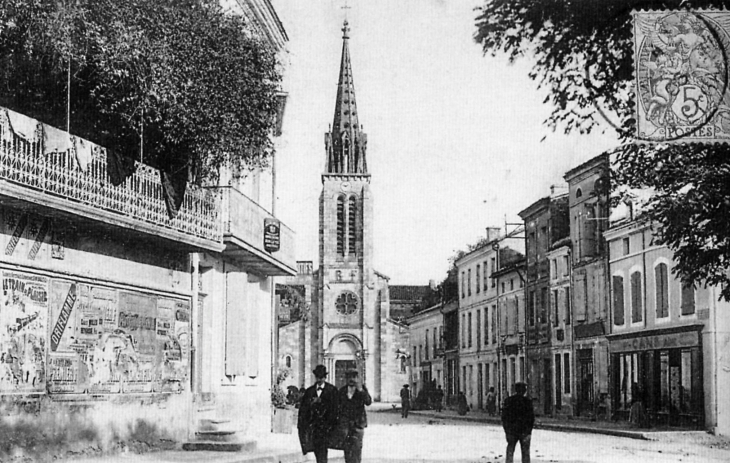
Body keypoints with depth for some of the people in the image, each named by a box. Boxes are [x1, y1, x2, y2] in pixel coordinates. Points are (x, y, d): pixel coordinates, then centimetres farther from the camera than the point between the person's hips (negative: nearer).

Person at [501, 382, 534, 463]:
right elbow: (530, 417, -10)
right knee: (525, 453, 6)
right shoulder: (527, 402, -9)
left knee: (510, 452, 8)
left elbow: (504, 417, 4)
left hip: (511, 430, 2)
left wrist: (506, 431, 11)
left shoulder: (508, 401, 0)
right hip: (524, 431, -2)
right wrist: (529, 432, -5)